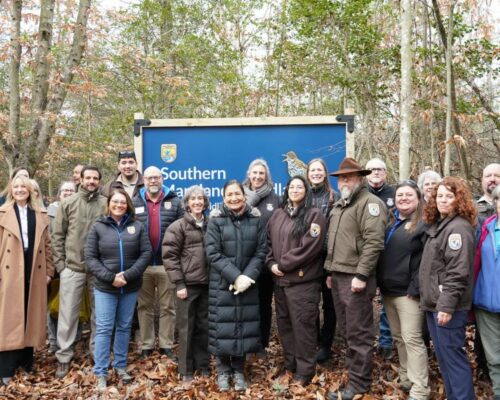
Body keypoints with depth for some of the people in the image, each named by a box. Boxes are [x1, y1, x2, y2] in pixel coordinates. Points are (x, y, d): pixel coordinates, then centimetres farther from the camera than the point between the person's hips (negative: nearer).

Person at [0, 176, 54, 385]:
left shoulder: (41, 215, 9)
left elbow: (47, 245, 9)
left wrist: (49, 271, 5)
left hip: (34, 274, 3)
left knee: (31, 317, 10)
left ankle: (26, 359, 24)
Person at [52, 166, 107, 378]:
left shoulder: (106, 204, -3)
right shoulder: (68, 203, 1)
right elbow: (57, 236, 4)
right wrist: (60, 263, -1)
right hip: (72, 268, 0)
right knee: (68, 313, 5)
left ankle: (97, 351, 28)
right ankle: (64, 356, 18)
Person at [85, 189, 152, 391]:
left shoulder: (137, 227, 1)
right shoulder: (98, 227, -1)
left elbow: (146, 253, -4)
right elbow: (90, 257, -5)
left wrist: (128, 275, -14)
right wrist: (110, 277, -15)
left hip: (131, 287, 2)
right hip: (105, 287, -2)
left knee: (124, 327, 13)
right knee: (104, 328, 2)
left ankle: (120, 366, 28)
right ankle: (100, 373, 12)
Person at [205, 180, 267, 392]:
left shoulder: (255, 219, 2)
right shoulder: (216, 219, -4)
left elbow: (261, 251, 0)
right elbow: (213, 253, -10)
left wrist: (248, 276, -12)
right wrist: (235, 276, -18)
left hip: (248, 283, 2)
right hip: (222, 284, -2)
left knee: (244, 325, 7)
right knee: (223, 325, 3)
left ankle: (239, 370, 23)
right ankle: (223, 370, 21)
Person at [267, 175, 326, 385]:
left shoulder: (314, 215, -7)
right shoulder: (278, 215, 13)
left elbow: (309, 247, -16)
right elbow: (269, 242, 14)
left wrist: (282, 264, -14)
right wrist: (271, 263, -4)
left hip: (303, 281, -6)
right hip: (280, 280, 6)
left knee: (302, 325, 0)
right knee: (284, 324, 15)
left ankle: (304, 372, 13)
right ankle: (290, 365, 30)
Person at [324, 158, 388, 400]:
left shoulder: (369, 202, -10)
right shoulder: (339, 205, 18)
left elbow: (373, 242, -19)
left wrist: (361, 275, -23)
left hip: (355, 278, -8)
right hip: (338, 276, 8)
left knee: (358, 333, 0)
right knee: (347, 329, 17)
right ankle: (353, 365, 31)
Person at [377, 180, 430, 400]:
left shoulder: (424, 224, -7)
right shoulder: (391, 223, 15)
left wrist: (416, 288, -18)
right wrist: (381, 283, 10)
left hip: (407, 292, -7)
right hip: (388, 291, 7)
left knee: (412, 339, -4)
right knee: (398, 338, 15)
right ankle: (406, 379, 28)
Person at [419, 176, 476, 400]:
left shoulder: (459, 227, -14)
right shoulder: (437, 224, 15)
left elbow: (458, 271, -21)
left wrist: (447, 305, -24)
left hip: (447, 306, -9)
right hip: (434, 303, 9)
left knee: (452, 355, -3)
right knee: (442, 355, 17)